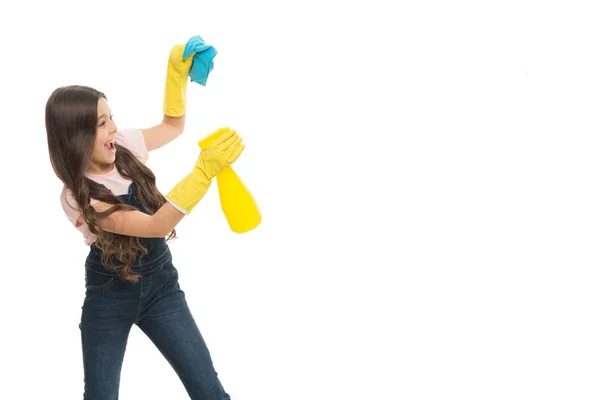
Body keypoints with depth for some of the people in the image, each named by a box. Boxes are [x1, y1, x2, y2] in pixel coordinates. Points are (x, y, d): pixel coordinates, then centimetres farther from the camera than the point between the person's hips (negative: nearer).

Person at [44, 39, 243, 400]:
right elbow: (156, 225, -32)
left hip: (161, 284, 4)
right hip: (110, 294, -4)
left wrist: (178, 70, -4)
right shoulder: (77, 197, -22)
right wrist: (205, 170, -39)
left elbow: (173, 125, 13)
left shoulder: (123, 149, -6)